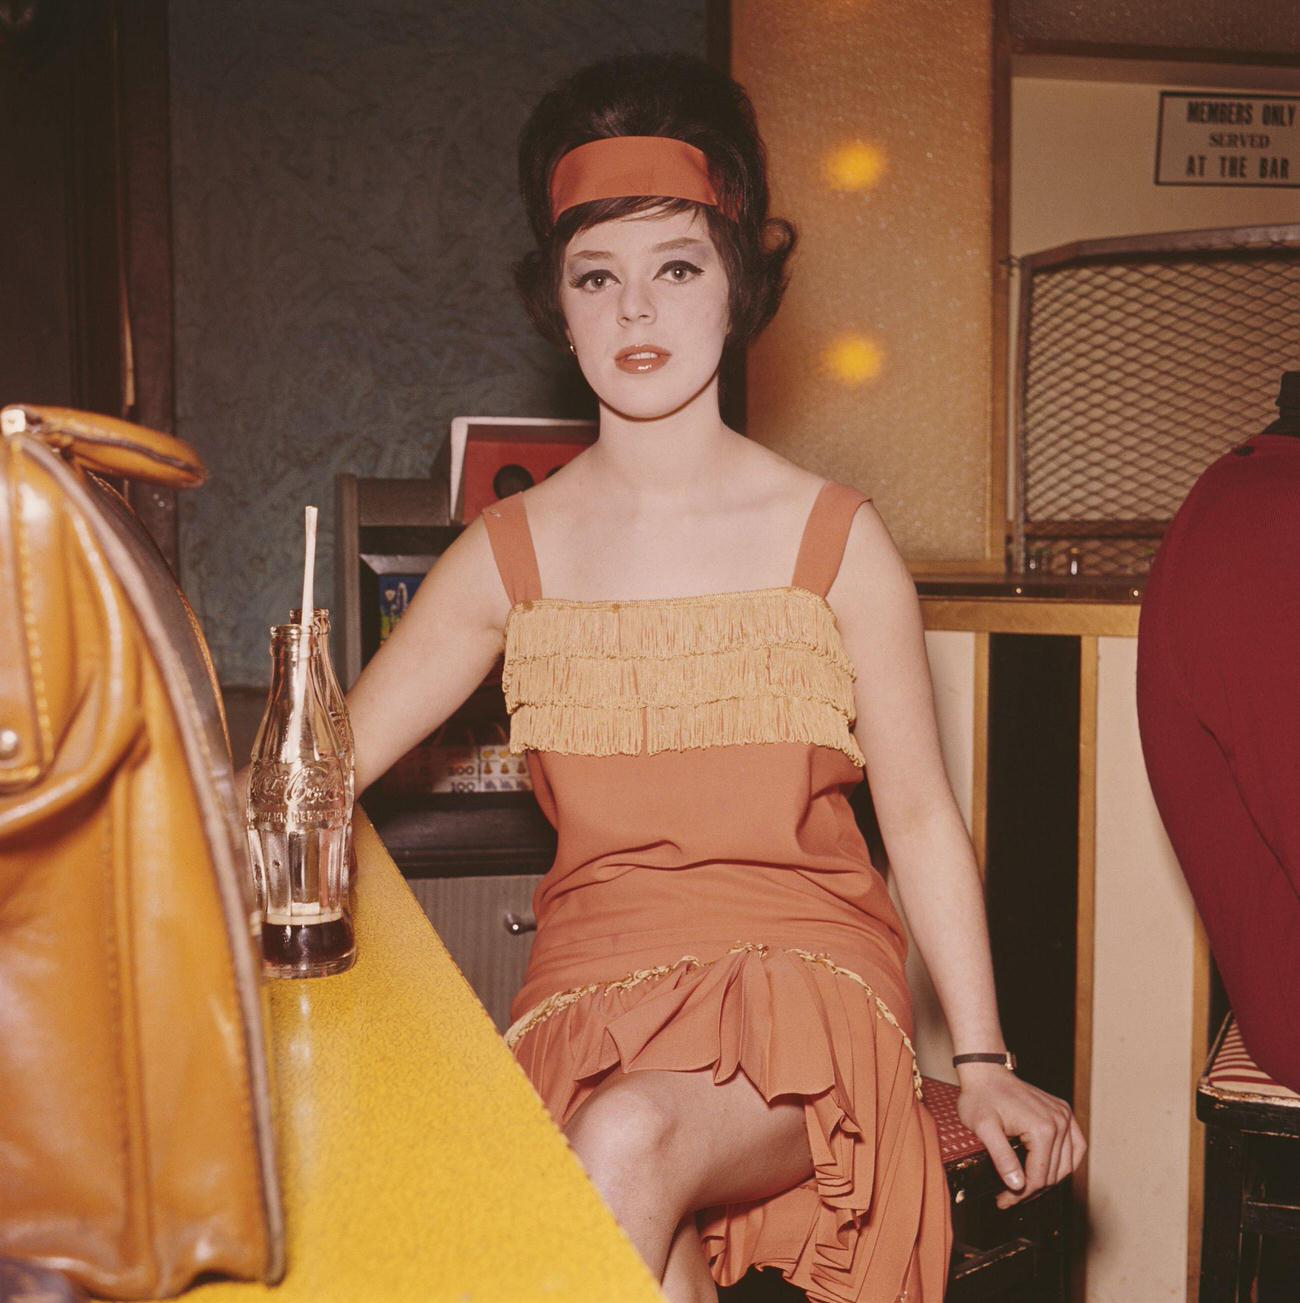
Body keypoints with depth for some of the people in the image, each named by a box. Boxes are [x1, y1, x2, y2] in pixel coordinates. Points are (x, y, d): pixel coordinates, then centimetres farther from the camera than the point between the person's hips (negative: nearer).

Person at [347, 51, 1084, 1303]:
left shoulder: (835, 537, -2)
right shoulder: (510, 554, 3)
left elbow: (920, 815, 2)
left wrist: (981, 1062, -2)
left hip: (806, 972, -1)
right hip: (595, 983, 2)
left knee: (630, 1141, -30)